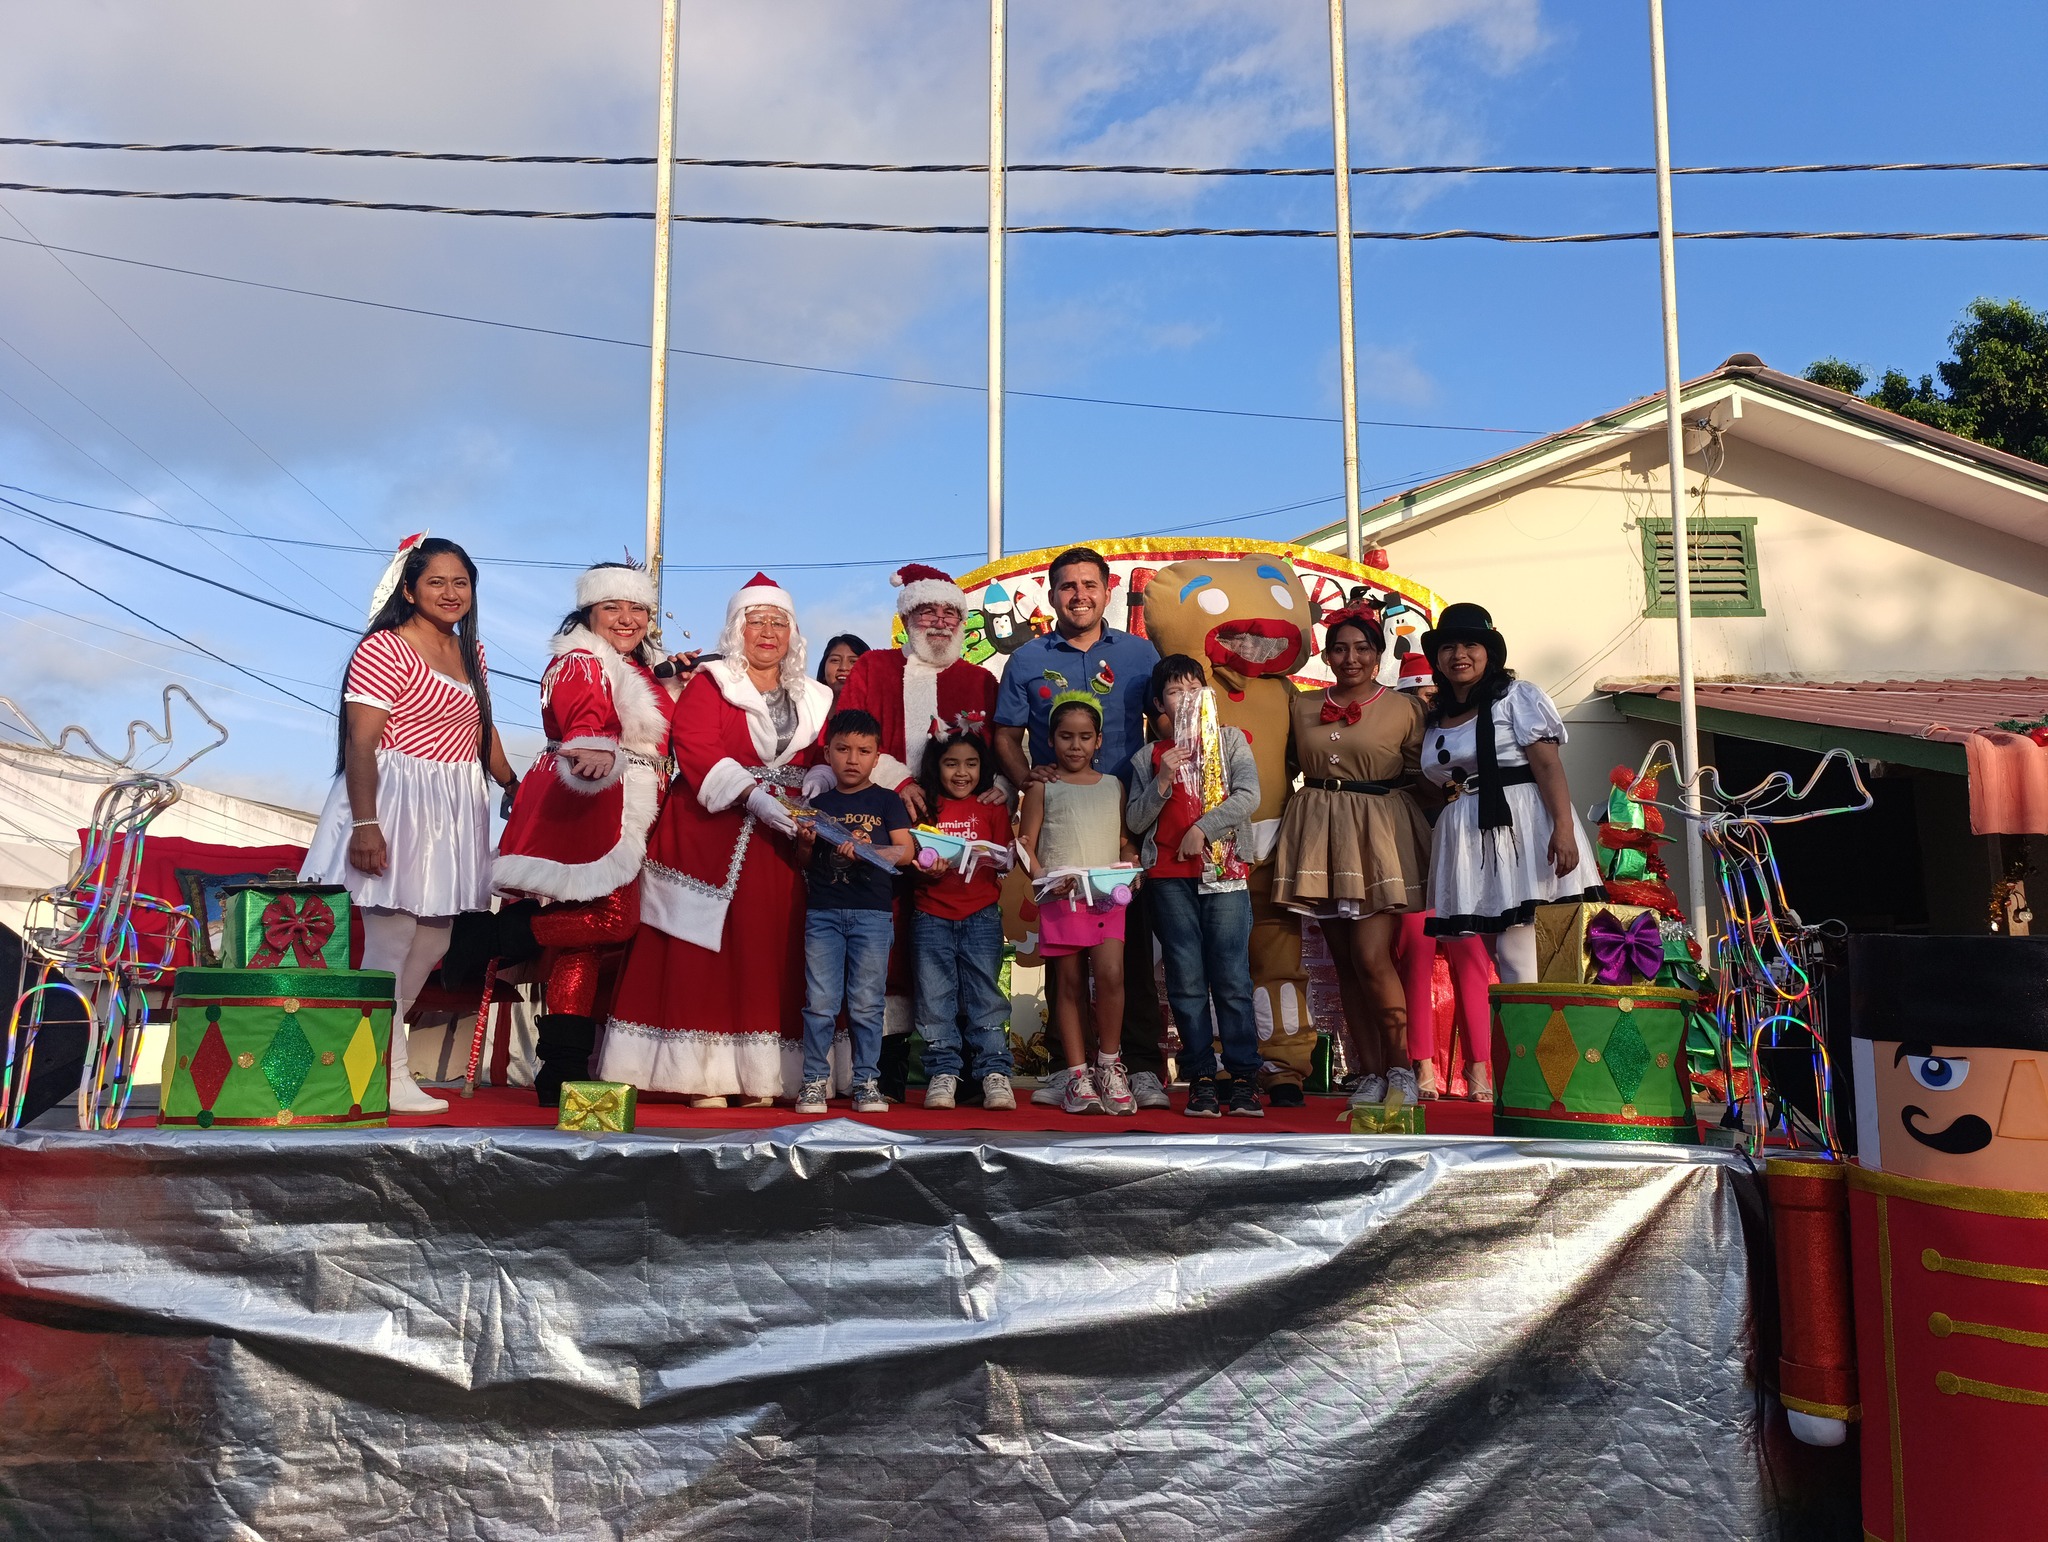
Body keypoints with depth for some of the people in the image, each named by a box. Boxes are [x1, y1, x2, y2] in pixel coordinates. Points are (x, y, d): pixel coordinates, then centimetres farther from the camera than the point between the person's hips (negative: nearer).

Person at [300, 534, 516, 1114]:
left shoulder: (471, 652, 13)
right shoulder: (384, 649, -11)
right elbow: (360, 743, -16)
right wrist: (365, 824, -23)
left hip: (455, 813, 8)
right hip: (397, 805, -8)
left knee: (432, 942, 13)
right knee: (389, 942, -3)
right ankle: (387, 1077, 8)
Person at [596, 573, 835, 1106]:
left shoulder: (812, 698, 16)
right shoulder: (710, 683, 2)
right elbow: (694, 748, -12)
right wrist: (751, 795, -24)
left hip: (780, 843, 4)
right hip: (710, 834, -4)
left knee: (770, 952, 1)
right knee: (704, 953, -5)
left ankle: (759, 1076, 6)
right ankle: (703, 1077, -2)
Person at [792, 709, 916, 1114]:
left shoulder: (886, 802, 7)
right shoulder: (819, 804, 12)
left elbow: (905, 851, -2)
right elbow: (804, 861, 15)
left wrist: (866, 850, -16)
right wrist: (806, 843, -6)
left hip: (872, 913, -1)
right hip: (823, 912, 1)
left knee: (866, 1003, 2)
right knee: (820, 1002, 0)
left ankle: (867, 1082, 11)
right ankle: (814, 1081, 9)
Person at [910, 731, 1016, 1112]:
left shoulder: (993, 807, 10)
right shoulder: (924, 806, 9)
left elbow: (1006, 860, 4)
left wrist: (992, 858, -18)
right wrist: (928, 870, -17)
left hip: (981, 915, -1)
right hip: (932, 916, 1)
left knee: (985, 995, -1)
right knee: (935, 998, 1)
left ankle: (994, 1073, 3)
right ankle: (943, 1073, 9)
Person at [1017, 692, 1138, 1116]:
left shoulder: (1113, 786, 16)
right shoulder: (1043, 787, 7)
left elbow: (1125, 841, 17)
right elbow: (1026, 843, 3)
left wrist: (1131, 869, -3)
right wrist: (1043, 878, -13)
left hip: (1108, 895, 1)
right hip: (1060, 897, -1)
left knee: (1110, 973, -15)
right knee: (1069, 983, 2)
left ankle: (1109, 1063, 2)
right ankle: (1078, 1074, 10)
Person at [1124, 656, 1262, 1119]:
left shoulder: (1230, 739, 10)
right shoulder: (1148, 757, 13)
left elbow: (1248, 795, -3)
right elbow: (1135, 822, 7)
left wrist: (1202, 828, -10)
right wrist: (1162, 781, -6)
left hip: (1225, 872, -1)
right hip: (1170, 877, 2)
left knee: (1232, 978, -5)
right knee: (1187, 982, 2)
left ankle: (1243, 1078, 1)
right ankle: (1201, 1078, 9)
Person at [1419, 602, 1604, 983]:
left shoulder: (1516, 697, 1)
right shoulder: (1435, 720, 18)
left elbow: (1549, 766, -9)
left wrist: (1563, 828, -20)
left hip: (1520, 829, -6)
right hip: (1466, 843, 6)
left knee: (1519, 957, -13)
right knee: (1491, 956, 3)